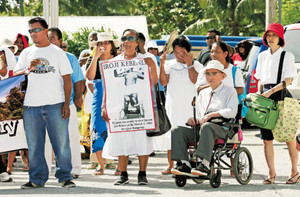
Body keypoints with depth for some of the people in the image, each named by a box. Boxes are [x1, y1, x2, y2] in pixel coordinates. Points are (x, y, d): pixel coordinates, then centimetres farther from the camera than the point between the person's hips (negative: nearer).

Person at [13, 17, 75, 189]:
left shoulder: (57, 52, 7)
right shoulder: (26, 53, 14)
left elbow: (67, 79, 4)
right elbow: (15, 76, 9)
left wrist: (66, 104, -5)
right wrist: (29, 68, -10)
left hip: (55, 105, -3)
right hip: (31, 106, 3)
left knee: (61, 142, -3)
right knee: (34, 144, 4)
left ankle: (65, 176, 5)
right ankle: (37, 179, 12)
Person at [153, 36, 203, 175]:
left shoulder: (196, 65, 6)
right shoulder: (169, 64, 10)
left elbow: (196, 80, -11)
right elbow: (163, 82, -3)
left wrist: (189, 64, -13)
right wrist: (162, 65, -12)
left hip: (189, 105, -2)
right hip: (172, 105, 2)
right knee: (170, 134, 1)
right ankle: (170, 165, 8)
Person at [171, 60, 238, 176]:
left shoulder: (229, 91, 11)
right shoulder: (203, 93, 30)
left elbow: (232, 111, -6)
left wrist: (211, 115, -17)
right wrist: (194, 119, 5)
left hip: (222, 128, -6)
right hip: (201, 128, 6)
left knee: (207, 127, -41)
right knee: (177, 131, -18)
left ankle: (205, 164, -48)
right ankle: (184, 164, -26)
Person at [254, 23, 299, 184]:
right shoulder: (262, 56, 16)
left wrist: (271, 91, -17)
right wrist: (259, 95, 7)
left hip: (281, 95, -5)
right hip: (265, 96, 5)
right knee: (266, 138, 0)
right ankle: (271, 174, 4)